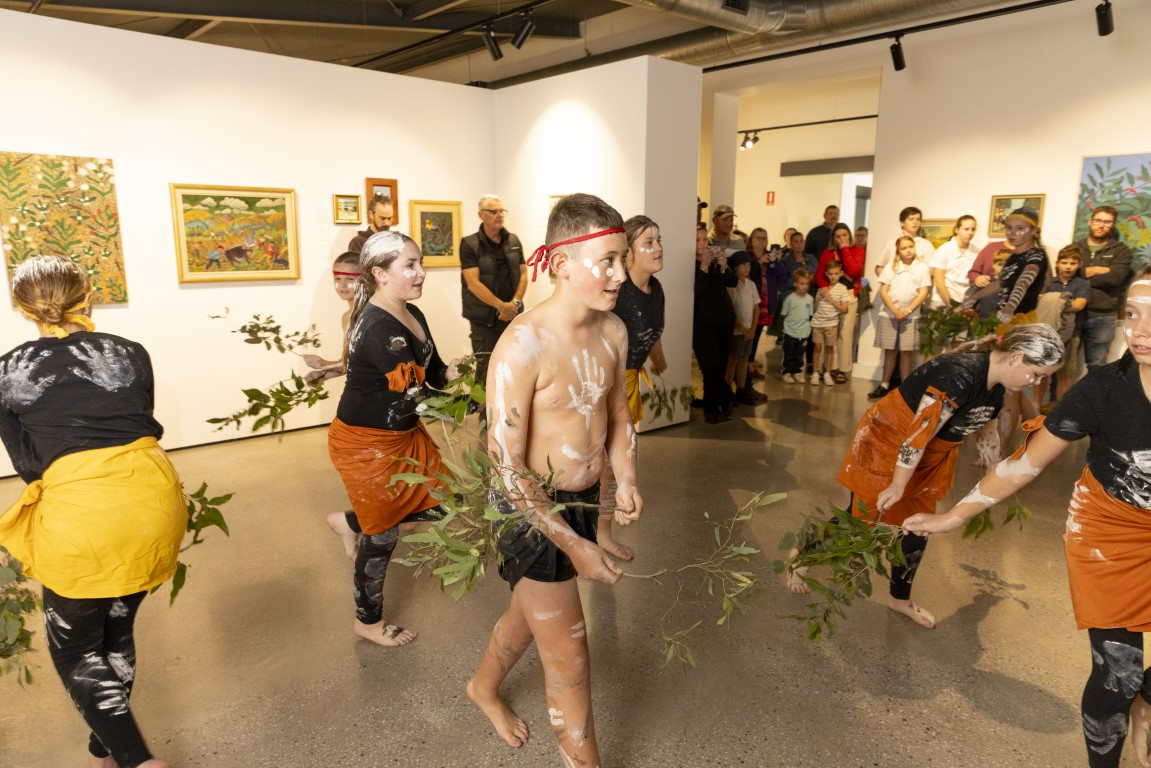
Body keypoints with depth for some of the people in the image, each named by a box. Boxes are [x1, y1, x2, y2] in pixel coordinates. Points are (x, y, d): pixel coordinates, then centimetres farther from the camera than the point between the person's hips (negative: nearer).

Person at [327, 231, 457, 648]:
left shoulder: (412, 315, 2)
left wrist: (451, 373, -14)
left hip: (404, 433, 9)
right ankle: (368, 622, 31)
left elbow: (434, 373, 7)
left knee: (441, 501, 12)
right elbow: (413, 396, -29)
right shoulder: (379, 328, -27)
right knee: (382, 533, 6)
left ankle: (351, 522, 34)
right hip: (366, 442, -9)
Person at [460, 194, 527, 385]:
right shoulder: (470, 244, -7)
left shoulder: (514, 241, 8)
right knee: (486, 367, -1)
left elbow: (523, 274, 8)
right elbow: (473, 283, -14)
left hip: (512, 314, 4)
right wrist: (501, 305, -18)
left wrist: (515, 302, -8)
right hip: (483, 317, -4)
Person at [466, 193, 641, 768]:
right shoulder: (523, 344, -27)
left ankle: (485, 687, 59)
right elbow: (507, 468, -25)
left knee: (531, 607, 30)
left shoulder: (613, 331, -5)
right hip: (534, 508, -7)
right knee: (569, 658, 7)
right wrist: (574, 547, -23)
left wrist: (625, 479, -3)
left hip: (585, 500, 7)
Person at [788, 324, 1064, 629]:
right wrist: (897, 487, -24)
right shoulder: (959, 374, -32)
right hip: (885, 446, -8)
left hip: (928, 460, 8)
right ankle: (802, 555, 29)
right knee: (862, 519, 5)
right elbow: (919, 434, -31)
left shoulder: (997, 388, -2)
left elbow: (981, 428, 14)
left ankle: (899, 599, 34)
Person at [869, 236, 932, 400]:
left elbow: (923, 293, -2)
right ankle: (884, 385, 10)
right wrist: (895, 311, -12)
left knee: (906, 352, -1)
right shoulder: (891, 267, 5)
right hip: (889, 315, 1)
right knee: (890, 350, 4)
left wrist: (907, 311, -12)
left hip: (911, 316, -1)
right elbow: (883, 291, -1)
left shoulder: (922, 267, 3)